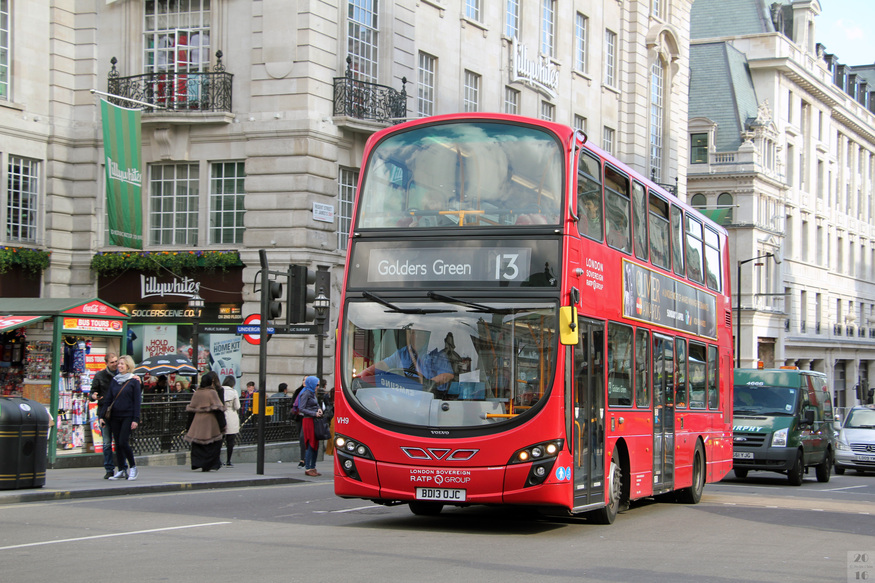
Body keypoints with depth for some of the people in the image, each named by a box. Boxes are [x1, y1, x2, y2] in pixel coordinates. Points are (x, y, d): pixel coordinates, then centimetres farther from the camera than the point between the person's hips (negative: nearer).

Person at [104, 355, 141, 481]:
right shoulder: (114, 380, 12)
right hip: (115, 416, 5)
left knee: (123, 442, -13)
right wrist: (104, 416, 7)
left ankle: (133, 467, 3)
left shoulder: (134, 381, -1)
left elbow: (137, 401, -4)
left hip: (128, 416, -5)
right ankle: (121, 471, 10)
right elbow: (109, 399, 14)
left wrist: (136, 419, -10)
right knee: (117, 444, 4)